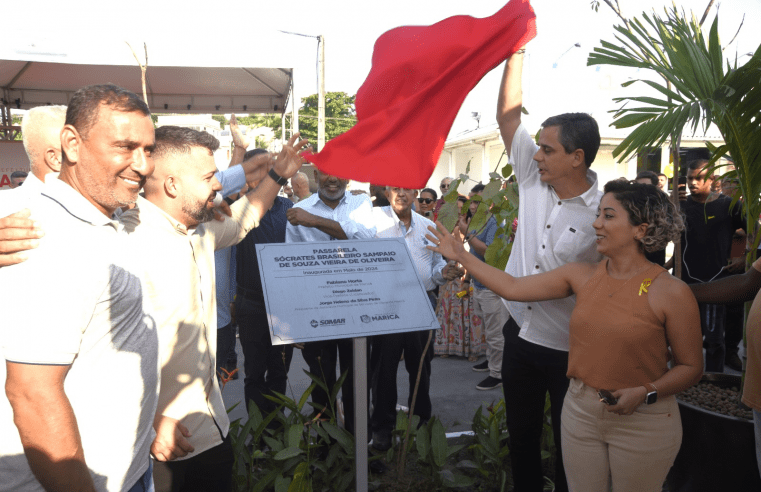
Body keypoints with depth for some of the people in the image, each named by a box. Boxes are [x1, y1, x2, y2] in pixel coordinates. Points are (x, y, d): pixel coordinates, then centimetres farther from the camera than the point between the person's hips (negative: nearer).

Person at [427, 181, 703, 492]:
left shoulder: (671, 292, -13)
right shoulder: (582, 276, -1)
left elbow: (691, 367, -6)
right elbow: (512, 288, 0)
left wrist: (645, 392, -21)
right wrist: (462, 256, 0)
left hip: (643, 422, -3)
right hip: (580, 410, 4)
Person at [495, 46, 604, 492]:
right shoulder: (533, 180, -3)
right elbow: (508, 115, -3)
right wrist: (517, 50, -7)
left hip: (570, 351, -5)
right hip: (520, 335, 5)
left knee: (569, 448, 15)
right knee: (521, 437, 21)